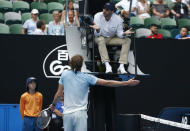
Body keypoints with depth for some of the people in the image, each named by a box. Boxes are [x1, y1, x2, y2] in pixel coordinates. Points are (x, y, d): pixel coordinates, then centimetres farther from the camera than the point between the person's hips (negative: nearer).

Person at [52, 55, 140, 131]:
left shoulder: (65, 74, 4)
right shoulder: (87, 78, -2)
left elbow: (59, 93, 8)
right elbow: (107, 83, -2)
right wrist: (127, 83, 2)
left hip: (67, 113, 2)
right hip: (80, 113, -2)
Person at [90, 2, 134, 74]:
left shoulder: (118, 19, -13)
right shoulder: (98, 16, -15)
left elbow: (119, 34, -9)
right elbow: (97, 35, -15)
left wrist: (124, 33, -32)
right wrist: (97, 30, -39)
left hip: (112, 38, 2)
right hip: (101, 37, -2)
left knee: (127, 40, -20)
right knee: (100, 39, -37)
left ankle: (121, 66, -32)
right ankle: (107, 65, -44)